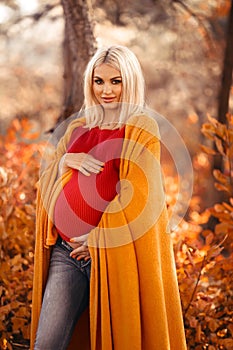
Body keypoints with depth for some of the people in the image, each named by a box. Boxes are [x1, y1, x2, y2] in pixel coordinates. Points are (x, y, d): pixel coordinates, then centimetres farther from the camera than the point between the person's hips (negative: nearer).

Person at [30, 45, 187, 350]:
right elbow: (47, 184, 15)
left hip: (113, 253, -5)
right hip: (66, 250, 5)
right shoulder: (79, 127, 15)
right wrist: (65, 160, -5)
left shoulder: (142, 128, -1)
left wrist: (96, 239, -12)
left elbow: (136, 194, -9)